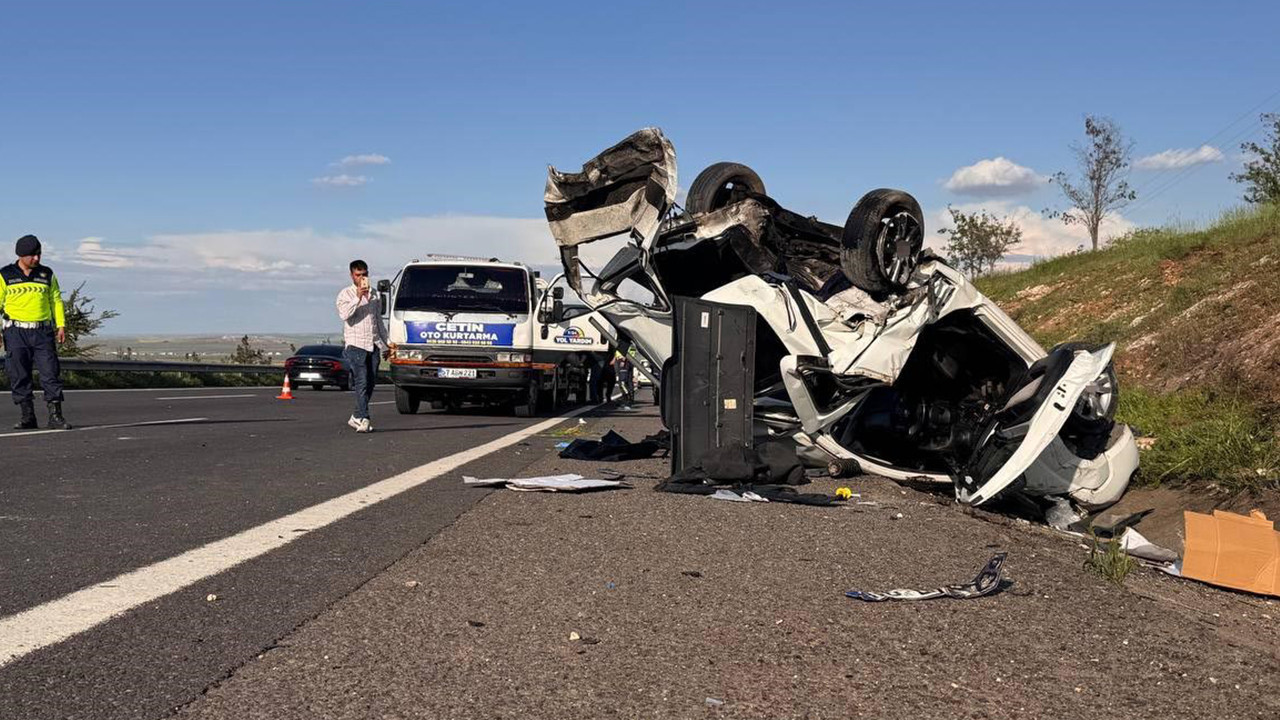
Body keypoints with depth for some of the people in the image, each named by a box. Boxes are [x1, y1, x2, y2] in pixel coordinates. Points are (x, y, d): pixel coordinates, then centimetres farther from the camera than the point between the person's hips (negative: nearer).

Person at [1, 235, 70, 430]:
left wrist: (61, 326, 7)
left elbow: (56, 300, 14)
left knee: (50, 373, -5)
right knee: (19, 376, 0)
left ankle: (55, 416, -3)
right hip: (16, 332, -1)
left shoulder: (47, 275, 10)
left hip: (42, 331, 1)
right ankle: (27, 417, 8)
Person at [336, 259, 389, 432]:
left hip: (373, 346, 6)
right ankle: (364, 419, -19)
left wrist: (385, 345, 22)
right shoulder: (346, 294, 1)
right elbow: (344, 314, -17)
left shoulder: (373, 295, 18)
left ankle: (356, 417, 17)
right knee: (362, 382, -15)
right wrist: (357, 298, -23)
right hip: (355, 345, -6)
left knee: (371, 383, 5)